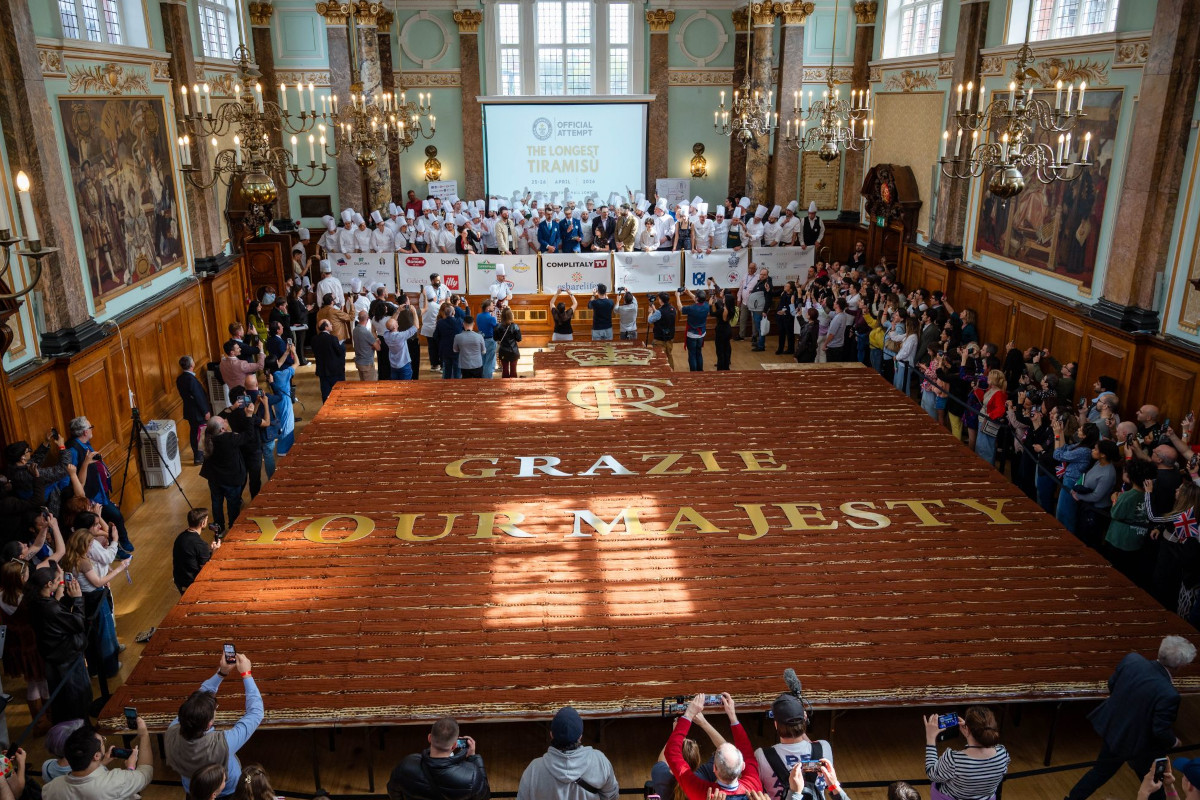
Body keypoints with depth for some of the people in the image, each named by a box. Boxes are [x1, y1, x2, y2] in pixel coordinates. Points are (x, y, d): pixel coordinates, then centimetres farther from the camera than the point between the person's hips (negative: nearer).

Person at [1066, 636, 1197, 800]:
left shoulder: (1131, 659, -17)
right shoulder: (1169, 695, -33)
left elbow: (1111, 684, 0)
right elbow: (1161, 731, -23)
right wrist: (1174, 742, -1)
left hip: (1112, 730, 5)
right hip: (1141, 746, -5)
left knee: (1101, 771, 26)